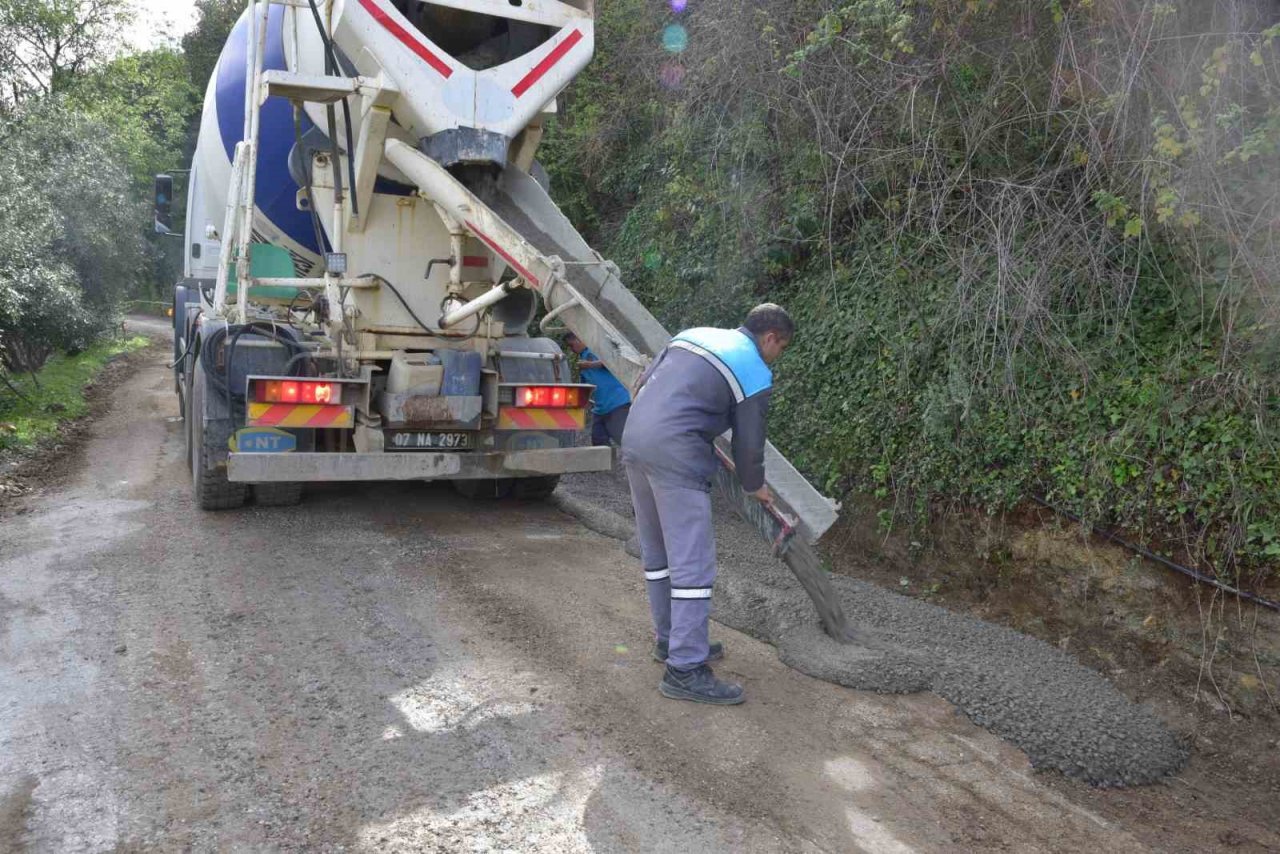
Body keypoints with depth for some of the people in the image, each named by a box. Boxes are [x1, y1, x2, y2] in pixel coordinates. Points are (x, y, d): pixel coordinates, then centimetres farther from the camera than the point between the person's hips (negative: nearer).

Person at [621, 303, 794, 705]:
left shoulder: (694, 334, 20)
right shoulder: (756, 375, 2)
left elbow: (642, 382, 21)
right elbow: (749, 444, 5)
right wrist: (756, 486, 23)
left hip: (634, 440, 8)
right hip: (676, 454, -8)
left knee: (656, 551, 18)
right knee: (692, 561, -4)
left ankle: (670, 640, 31)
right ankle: (685, 669, -3)